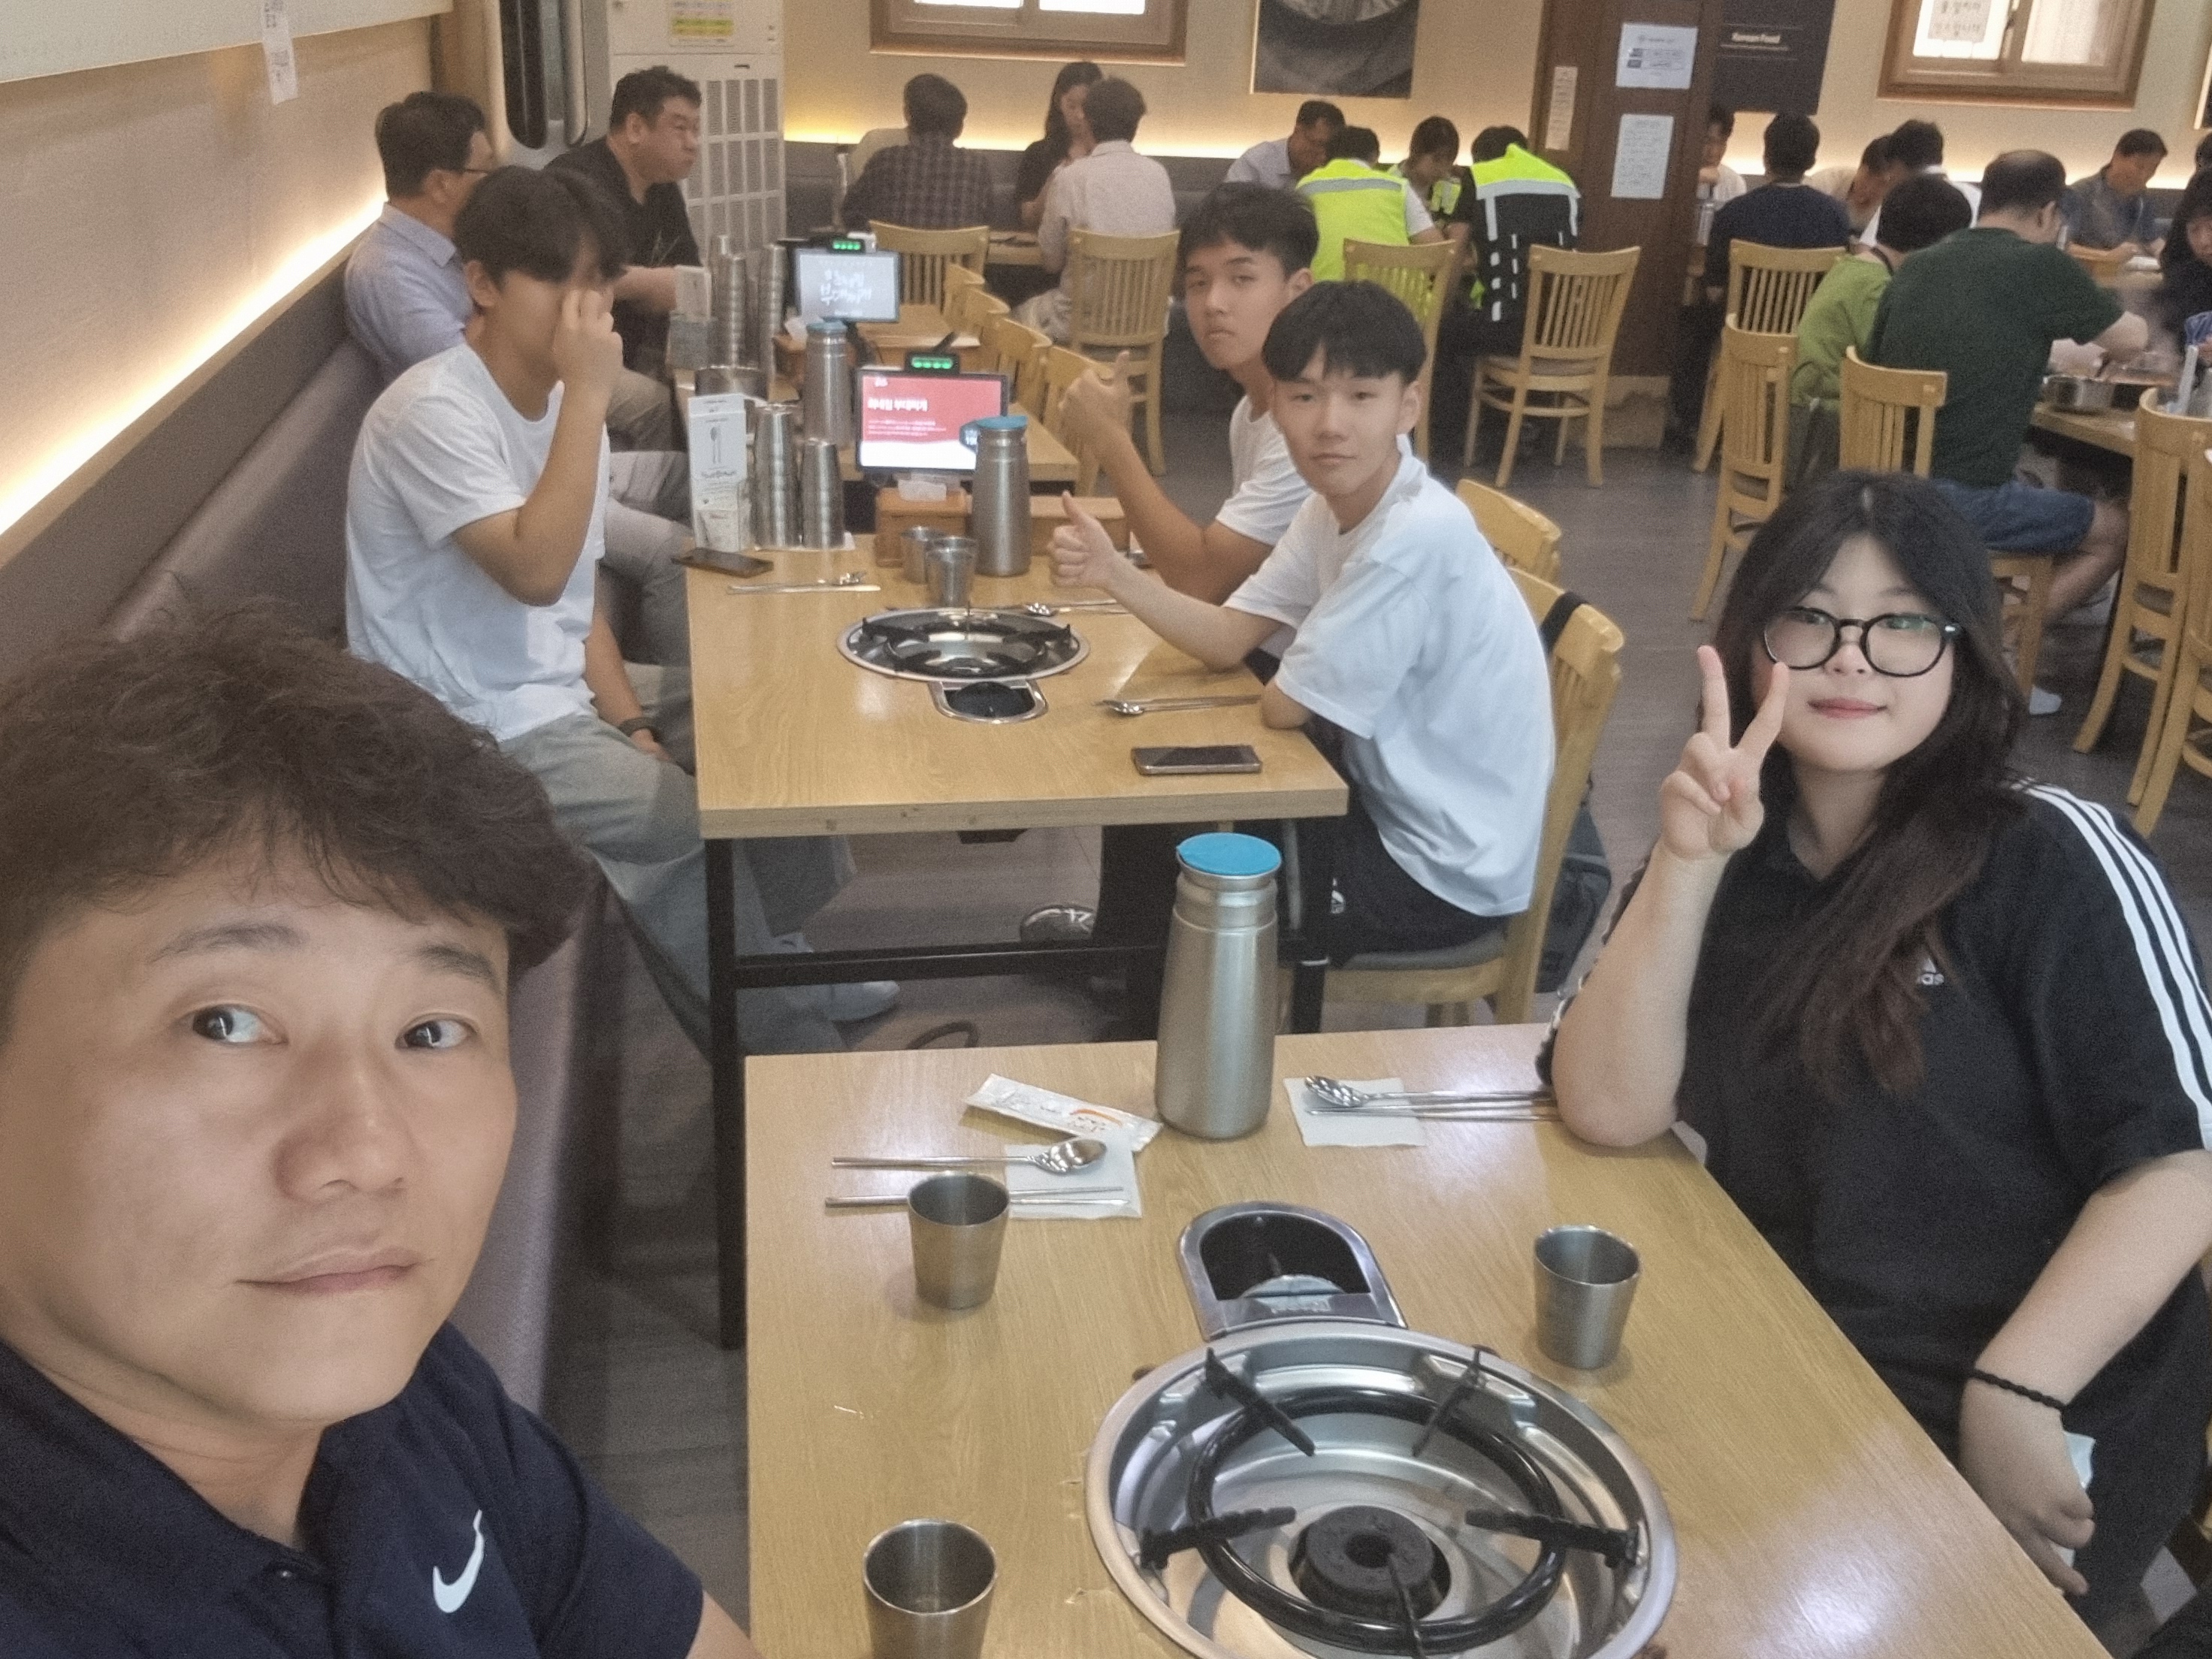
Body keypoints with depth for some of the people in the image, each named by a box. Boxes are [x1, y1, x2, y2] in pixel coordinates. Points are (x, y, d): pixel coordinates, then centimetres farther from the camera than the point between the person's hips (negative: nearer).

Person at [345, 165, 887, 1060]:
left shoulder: (560, 399, 5)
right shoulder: (433, 413, -21)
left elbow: (576, 598, 9)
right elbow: (537, 573, -33)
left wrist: (631, 722, -4)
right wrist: (589, 398, -30)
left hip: (562, 687, 9)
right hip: (478, 730, -9)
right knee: (696, 824, -24)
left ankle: (769, 961, 21)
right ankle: (785, 1048, -2)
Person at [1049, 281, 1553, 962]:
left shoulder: (1417, 537, -29)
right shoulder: (1335, 505, -1)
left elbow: (1285, 707, -23)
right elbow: (1228, 640, -1)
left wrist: (1292, 676, -1)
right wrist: (1113, 573, -15)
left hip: (1447, 875, -8)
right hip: (1396, 806, 8)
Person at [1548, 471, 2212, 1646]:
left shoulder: (2054, 859, -10)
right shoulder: (1733, 853, 2)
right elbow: (1606, 1111, -9)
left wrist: (2013, 1398, -21)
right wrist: (1686, 862, -20)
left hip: (2033, 1428, -4)